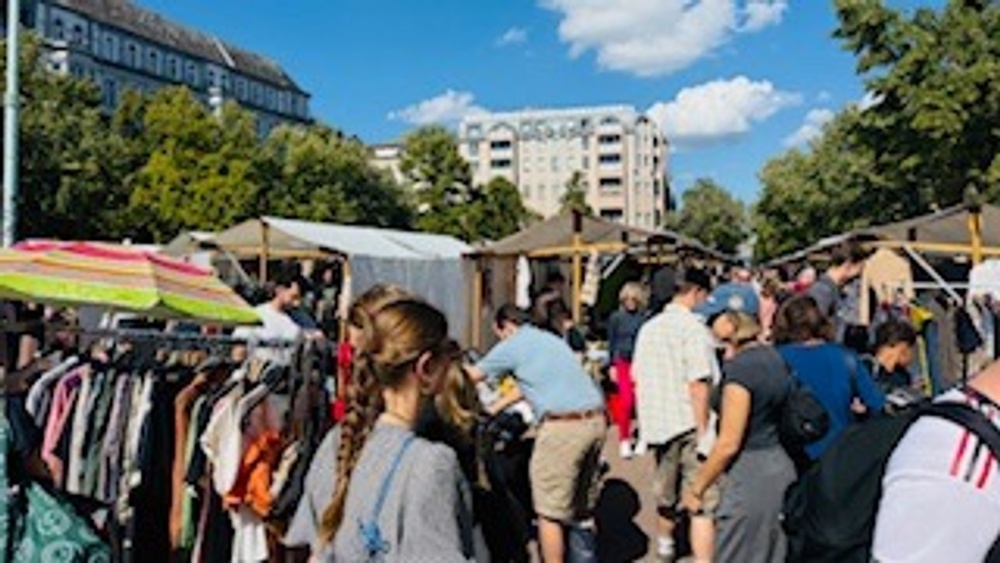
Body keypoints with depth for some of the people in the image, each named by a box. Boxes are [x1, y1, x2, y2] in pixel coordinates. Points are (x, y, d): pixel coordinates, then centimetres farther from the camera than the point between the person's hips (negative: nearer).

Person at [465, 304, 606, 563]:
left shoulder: (512, 346, 2)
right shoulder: (550, 339, 24)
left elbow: (472, 376, 11)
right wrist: (496, 408, 39)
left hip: (563, 426, -8)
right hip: (596, 420, 8)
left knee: (550, 512, 3)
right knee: (583, 505, 20)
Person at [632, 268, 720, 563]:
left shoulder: (648, 328, 10)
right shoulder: (693, 326, -13)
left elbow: (637, 376, 14)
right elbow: (698, 383, -19)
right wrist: (703, 430, -17)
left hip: (658, 422, 7)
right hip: (689, 424, -7)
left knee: (666, 491, 25)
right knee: (704, 500, -4)